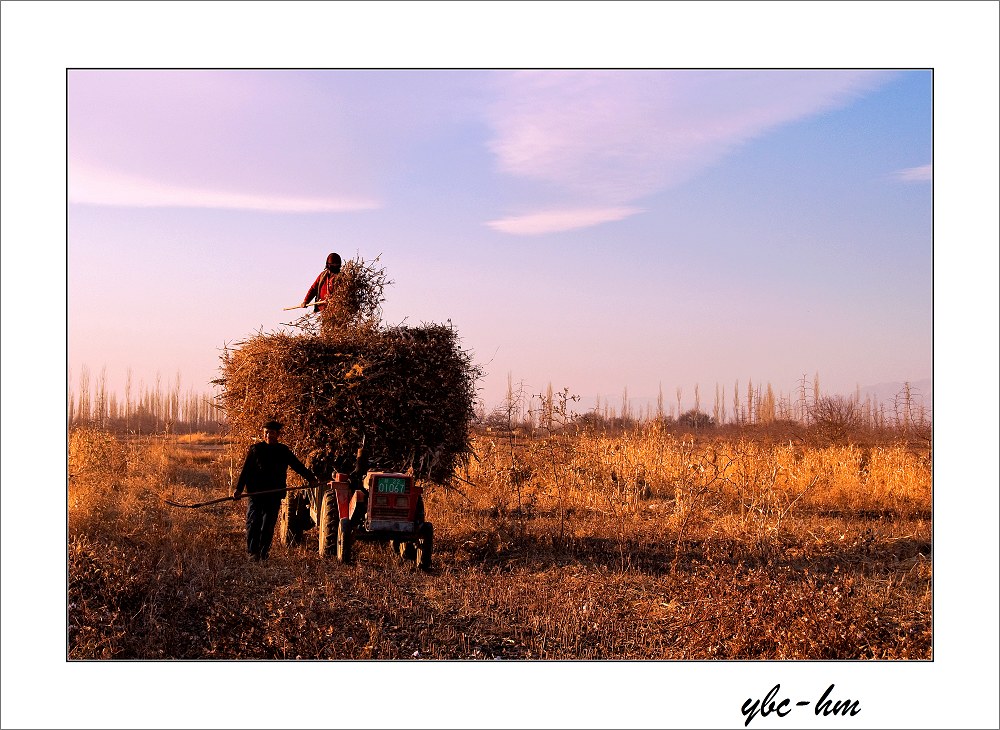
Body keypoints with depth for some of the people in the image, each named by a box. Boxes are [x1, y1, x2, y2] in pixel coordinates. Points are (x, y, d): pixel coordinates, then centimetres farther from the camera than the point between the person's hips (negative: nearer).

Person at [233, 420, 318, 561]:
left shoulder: (284, 451, 10)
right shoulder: (255, 449, 3)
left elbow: (298, 466, 16)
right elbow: (245, 470, 0)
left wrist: (311, 478, 8)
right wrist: (239, 488, -9)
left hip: (275, 495, 2)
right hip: (255, 493, -2)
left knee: (269, 526, 3)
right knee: (253, 523, -8)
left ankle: (263, 553, 12)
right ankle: (253, 552, -4)